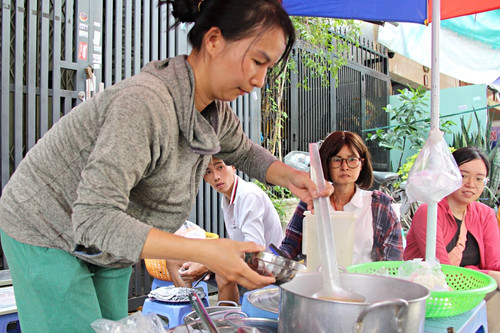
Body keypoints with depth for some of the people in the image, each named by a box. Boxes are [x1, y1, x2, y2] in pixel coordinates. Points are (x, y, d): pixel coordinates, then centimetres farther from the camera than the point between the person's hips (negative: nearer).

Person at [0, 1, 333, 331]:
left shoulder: (214, 109, -8)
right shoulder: (146, 102, -35)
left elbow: (245, 152, 13)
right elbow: (94, 219, -37)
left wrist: (287, 175, -9)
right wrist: (204, 252, -42)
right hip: (47, 234, -7)